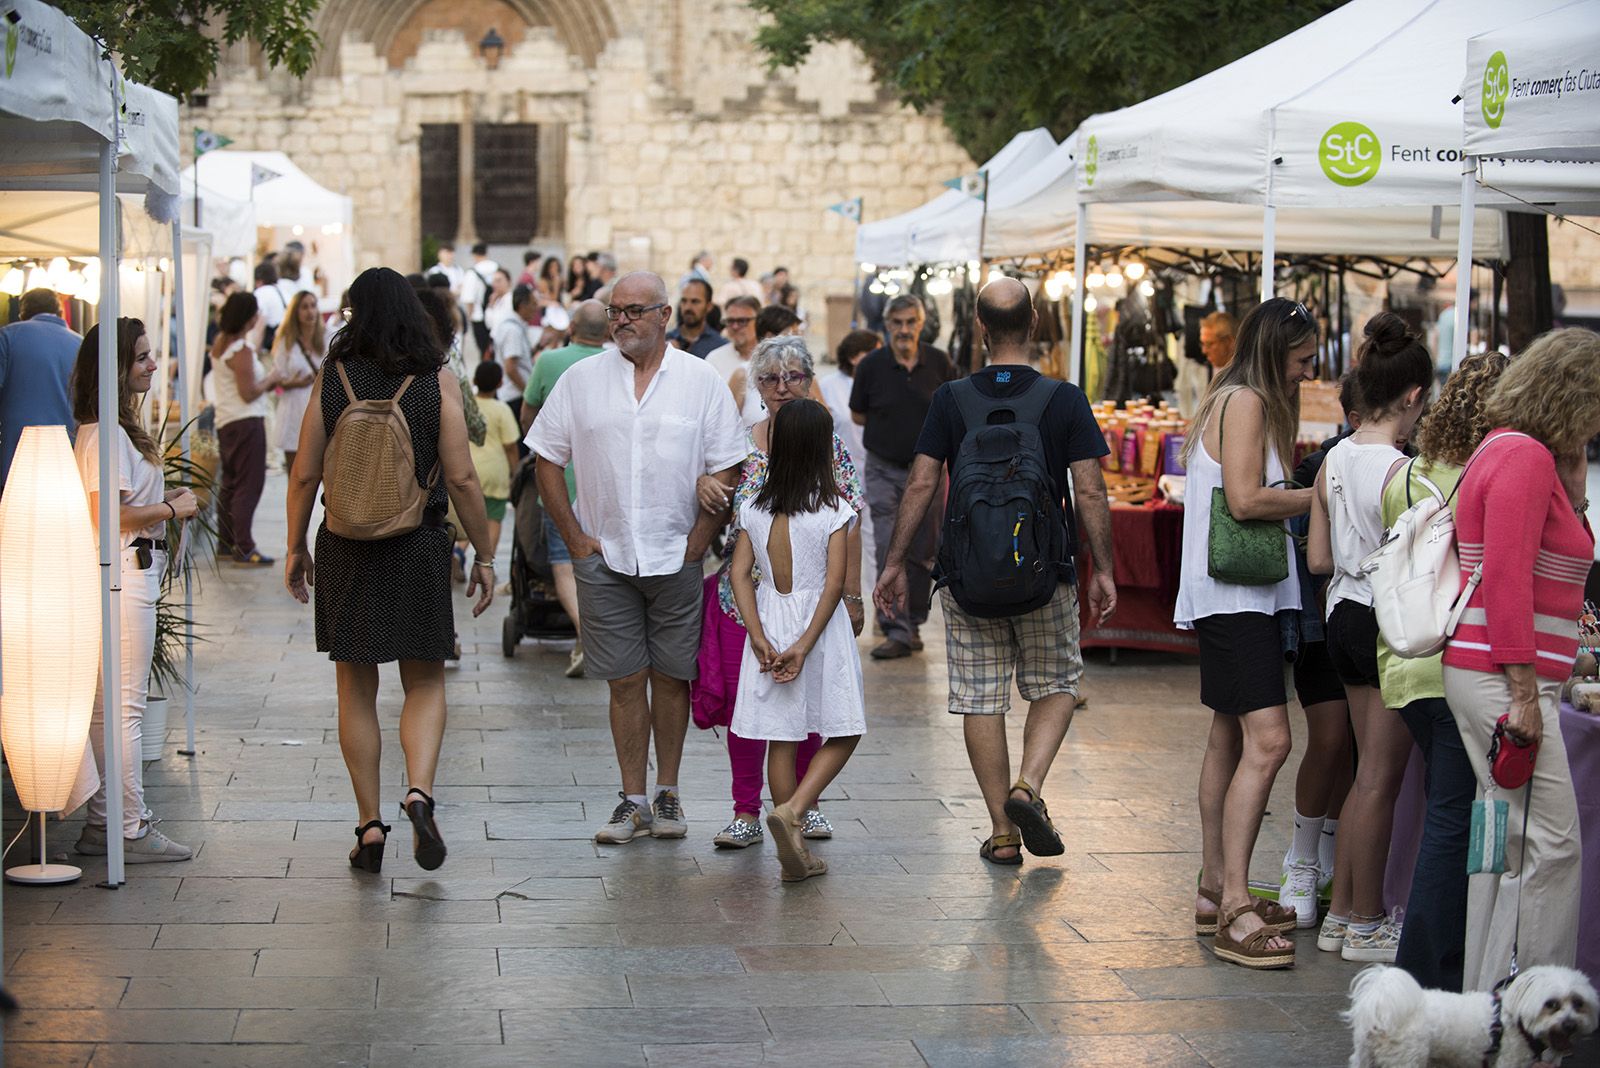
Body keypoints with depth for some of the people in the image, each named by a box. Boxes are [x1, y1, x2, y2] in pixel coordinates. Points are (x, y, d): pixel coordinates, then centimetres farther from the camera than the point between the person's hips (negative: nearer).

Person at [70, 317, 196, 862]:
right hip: (123, 577, -11)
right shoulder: (105, 434, -15)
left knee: (106, 708, 12)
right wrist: (172, 509, -11)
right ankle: (131, 831, -2)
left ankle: (102, 824, 17)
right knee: (124, 707, -6)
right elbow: (108, 515, -22)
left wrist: (165, 500, 13)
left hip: (131, 575, 11)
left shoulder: (119, 429, 17)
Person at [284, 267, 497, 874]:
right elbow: (461, 479, -7)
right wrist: (484, 555, 1)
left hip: (346, 550, 1)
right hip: (420, 548, -1)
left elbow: (304, 474, 0)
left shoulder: (332, 381, -2)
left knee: (356, 691, 10)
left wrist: (296, 548, 12)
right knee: (425, 683, 12)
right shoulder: (437, 381, -5)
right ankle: (419, 791, -12)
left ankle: (369, 825, 11)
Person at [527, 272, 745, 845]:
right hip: (605, 557, 1)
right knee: (626, 681, 3)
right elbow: (547, 460, 7)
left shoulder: (701, 381, 0)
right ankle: (633, 801, 10)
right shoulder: (581, 378, 3)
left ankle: (668, 794, 18)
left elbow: (726, 470, 0)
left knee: (671, 676, 6)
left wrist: (697, 543, -6)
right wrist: (575, 538, 0)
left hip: (677, 558, -1)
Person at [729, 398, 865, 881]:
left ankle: (794, 849, 10)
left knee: (782, 738, 8)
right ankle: (793, 811, -14)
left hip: (770, 625, 4)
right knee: (844, 732, 8)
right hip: (821, 626, -4)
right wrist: (805, 645, -14)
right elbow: (835, 583, -14)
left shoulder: (755, 509, 2)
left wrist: (760, 638, -6)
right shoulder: (834, 510, -8)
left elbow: (740, 574, -3)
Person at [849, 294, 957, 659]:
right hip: (884, 469, -1)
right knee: (890, 552, -10)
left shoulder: (939, 364, -3)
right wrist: (890, 423, 2)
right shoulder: (872, 365, -6)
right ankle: (896, 632, -12)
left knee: (921, 553, 8)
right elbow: (858, 415, 6)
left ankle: (913, 624, 22)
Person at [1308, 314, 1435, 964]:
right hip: (1390, 623, -8)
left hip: (1345, 617, 8)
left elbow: (1318, 559, 9)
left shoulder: (1334, 461, 5)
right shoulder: (1400, 471, -19)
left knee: (1369, 770, 17)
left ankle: (1341, 913, 22)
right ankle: (1365, 926, 10)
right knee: (1382, 779, 2)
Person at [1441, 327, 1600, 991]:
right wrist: (1524, 691, -22)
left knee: (1506, 845, 13)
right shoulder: (1524, 456, -14)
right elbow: (1507, 577, -22)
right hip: (1505, 678, -11)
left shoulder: (1511, 449, 19)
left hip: (1491, 675, 11)